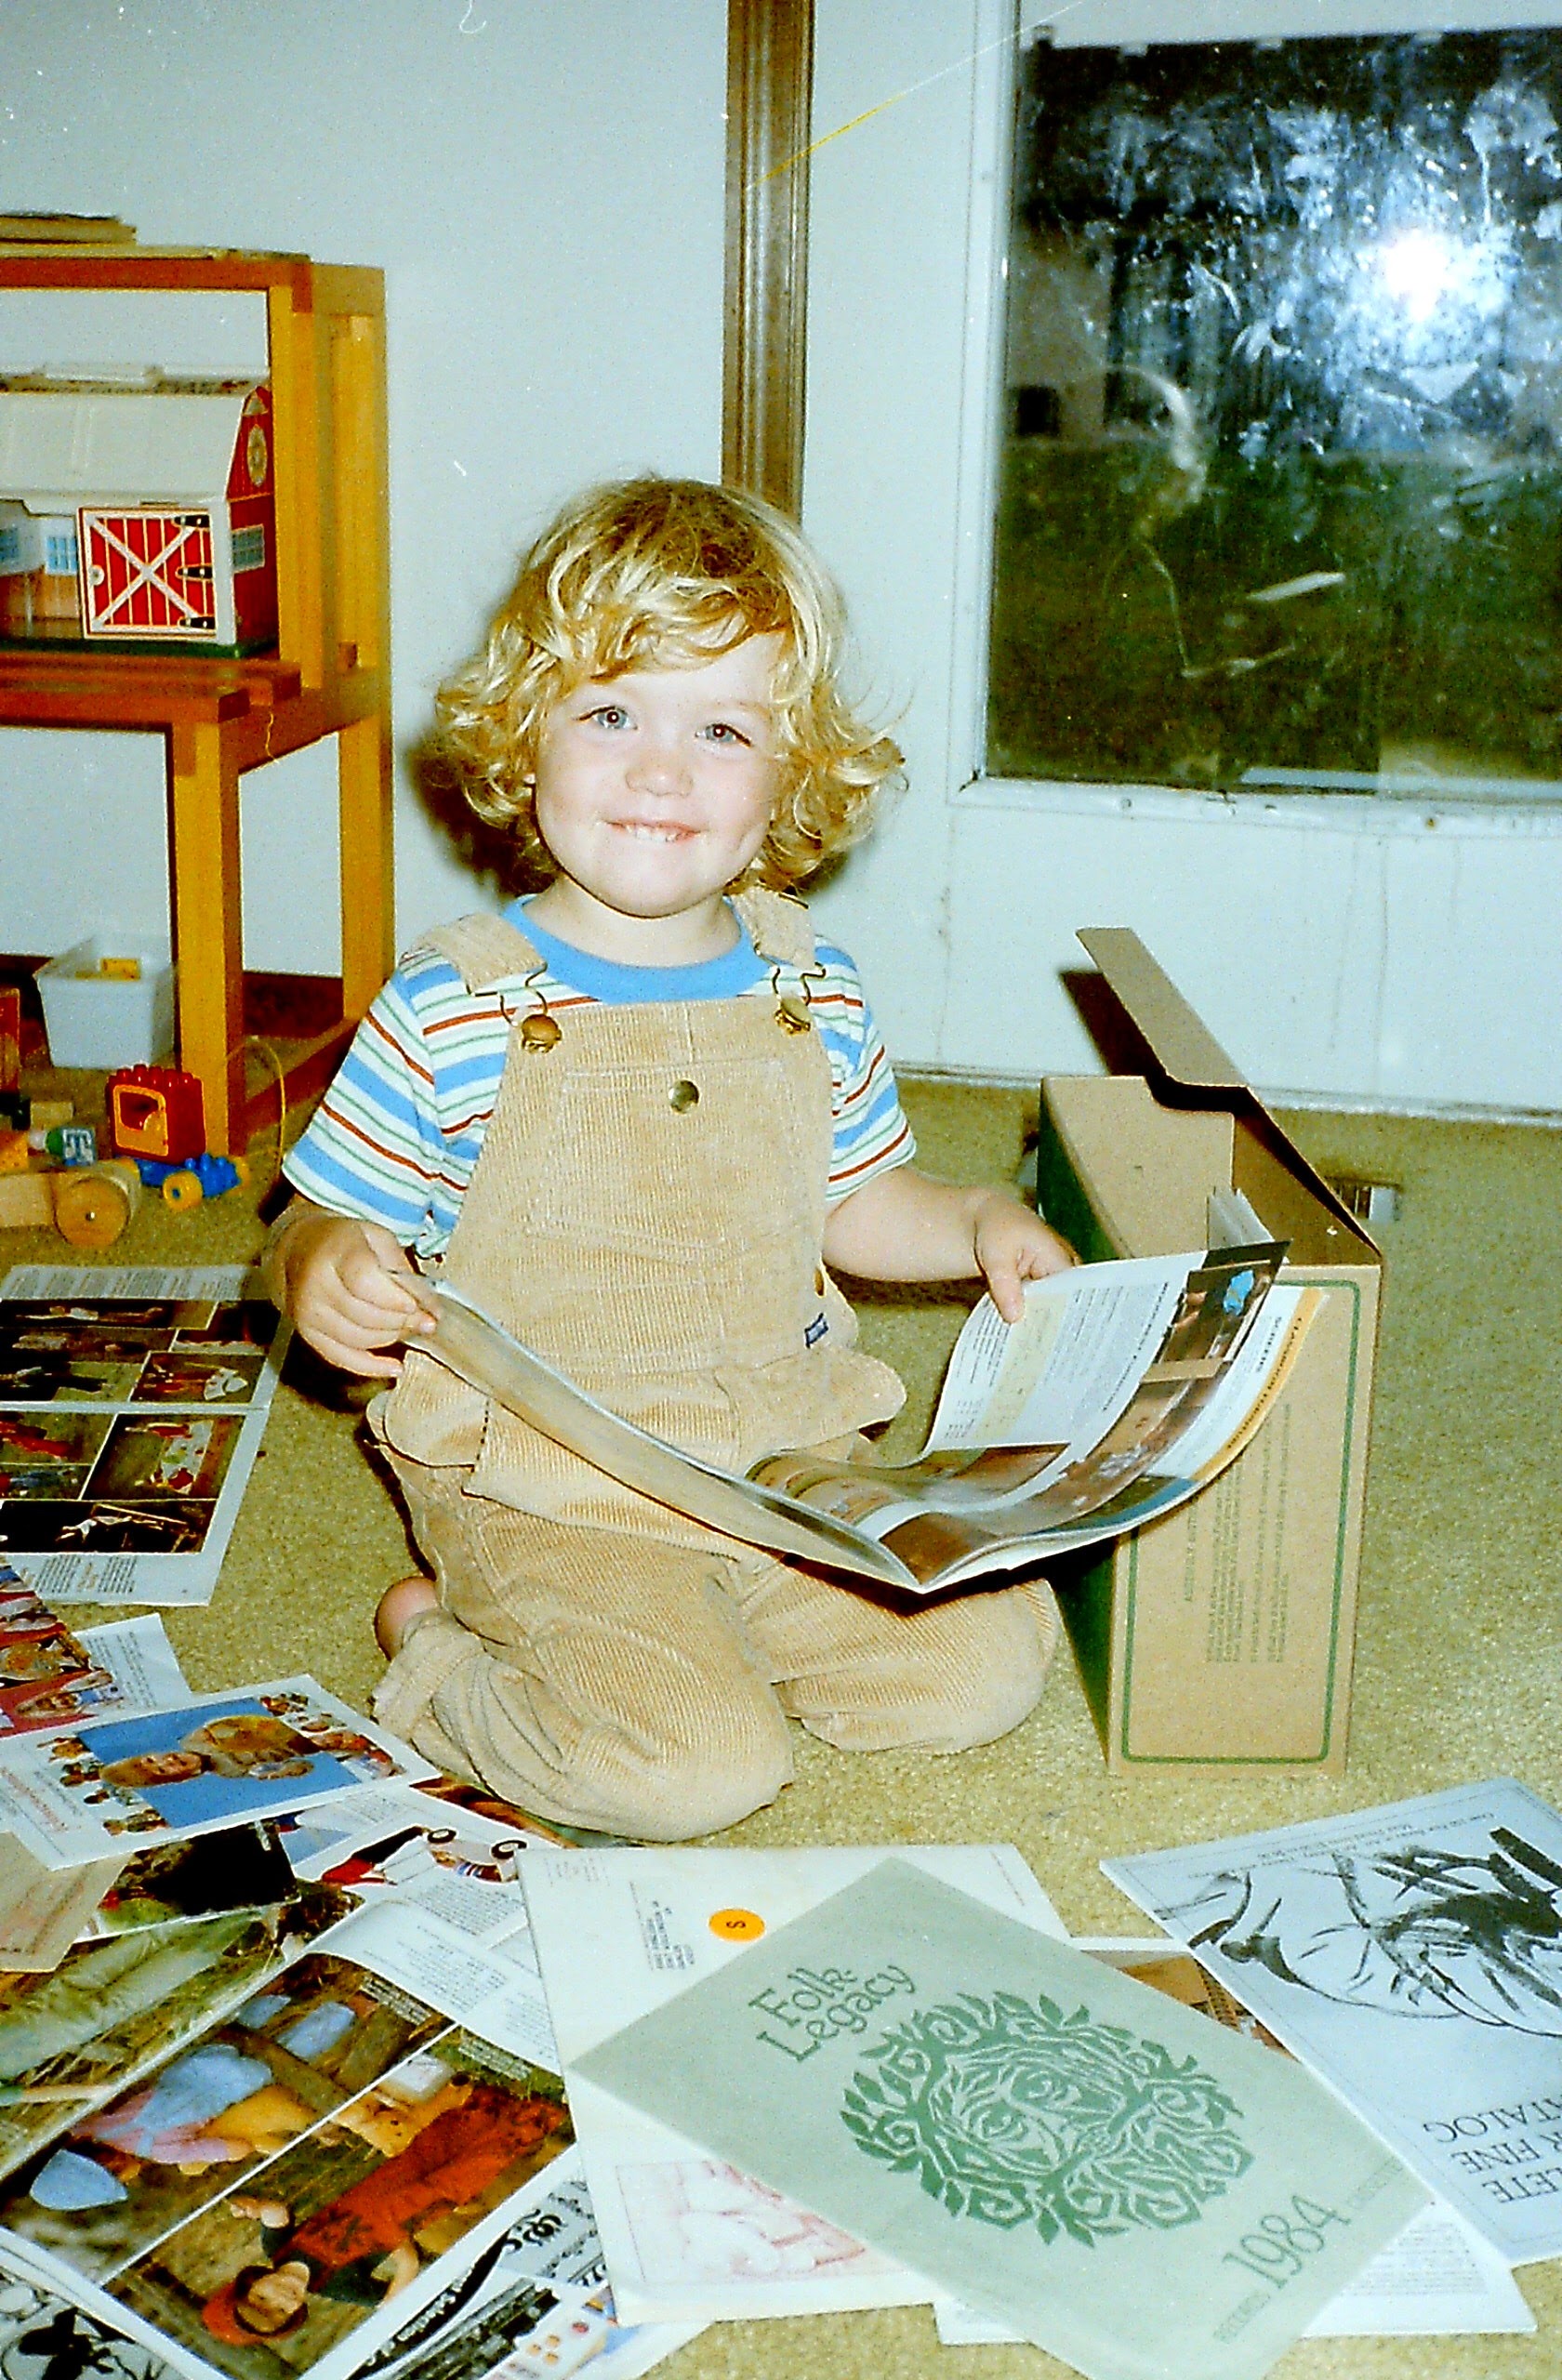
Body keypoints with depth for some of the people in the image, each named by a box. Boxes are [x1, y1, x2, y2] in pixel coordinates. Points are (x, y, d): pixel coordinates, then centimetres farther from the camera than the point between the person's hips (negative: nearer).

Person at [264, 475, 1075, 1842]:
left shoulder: (815, 995, 2)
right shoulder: (451, 1010, -11)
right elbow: (329, 1223, -4)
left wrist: (976, 1226, -1)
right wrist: (324, 1271, -27)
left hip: (785, 1455, 5)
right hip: (540, 1491, -5)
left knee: (991, 1662, -4)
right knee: (697, 1768, -22)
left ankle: (661, 1648, 11)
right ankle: (440, 1653, 5)